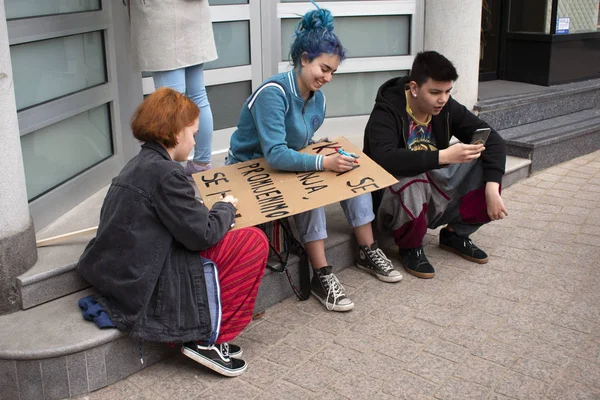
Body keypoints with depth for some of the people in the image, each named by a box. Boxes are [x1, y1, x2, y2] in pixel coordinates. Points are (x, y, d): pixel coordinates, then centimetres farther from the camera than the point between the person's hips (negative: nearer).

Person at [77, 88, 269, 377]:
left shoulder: (138, 165, 12)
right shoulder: (165, 174, -18)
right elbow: (202, 233, -17)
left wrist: (215, 211, 9)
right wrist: (226, 207, 1)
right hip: (145, 291, -10)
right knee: (254, 243, -6)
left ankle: (203, 332, 14)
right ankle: (208, 339, 1)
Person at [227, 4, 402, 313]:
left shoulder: (317, 99, 0)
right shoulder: (273, 93, -26)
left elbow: (301, 143, 10)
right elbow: (274, 155, -34)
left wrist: (329, 152, -8)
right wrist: (324, 163, -38)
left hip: (287, 165, 8)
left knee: (350, 170, -9)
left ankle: (367, 251, -2)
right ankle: (321, 277, -28)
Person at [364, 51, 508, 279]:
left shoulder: (447, 107, -6)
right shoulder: (387, 111, -22)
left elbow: (492, 140, -8)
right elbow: (384, 160, -40)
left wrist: (492, 188, -23)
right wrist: (444, 156, -43)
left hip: (433, 190, 6)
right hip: (393, 197, -5)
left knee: (487, 166, -12)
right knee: (411, 180, -39)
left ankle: (455, 233, 8)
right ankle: (410, 248, -9)